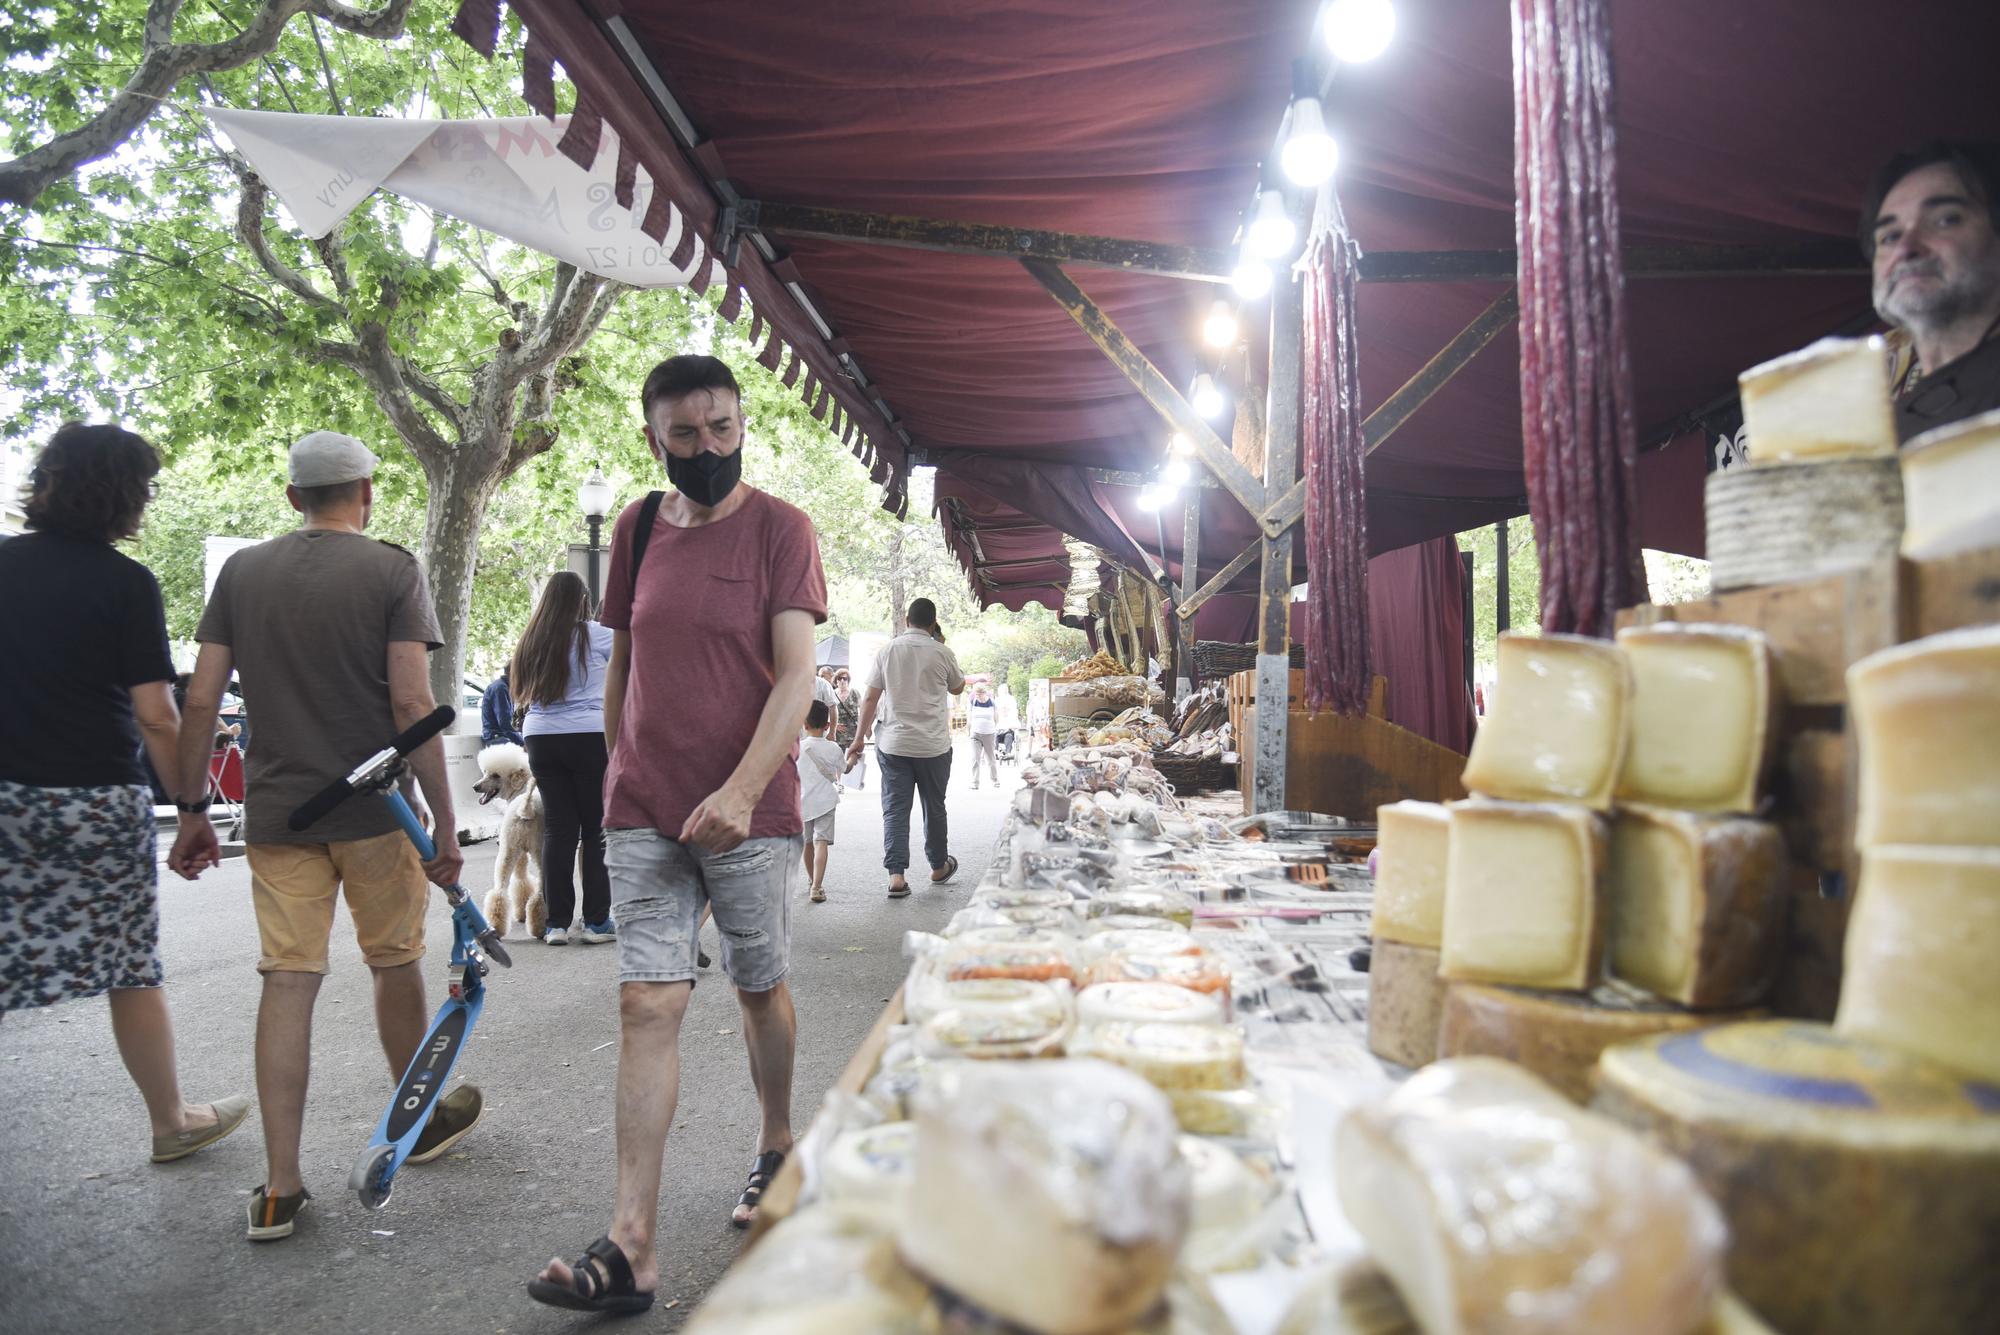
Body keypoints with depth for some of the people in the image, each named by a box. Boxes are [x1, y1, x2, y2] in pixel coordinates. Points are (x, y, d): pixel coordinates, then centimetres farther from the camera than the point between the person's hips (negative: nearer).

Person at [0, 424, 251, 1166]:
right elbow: (155, 717, -12)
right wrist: (193, 804, -4)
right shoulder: (126, 583, -9)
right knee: (131, 969, 10)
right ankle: (171, 1122, 26)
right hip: (99, 802, -4)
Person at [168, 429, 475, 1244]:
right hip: (373, 809, -3)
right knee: (395, 964, 13)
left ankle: (280, 1189, 7)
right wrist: (444, 823, -9)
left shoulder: (242, 571, 7)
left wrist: (191, 815, 12)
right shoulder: (391, 570, -5)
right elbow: (410, 703, -13)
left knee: (286, 981, 4)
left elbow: (200, 703, 4)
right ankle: (422, 1120, 32)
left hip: (275, 810, 3)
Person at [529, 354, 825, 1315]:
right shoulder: (636, 527, 9)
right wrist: (617, 774, 16)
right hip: (642, 812, 3)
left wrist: (741, 789, -23)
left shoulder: (779, 528, -5)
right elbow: (623, 665, 17)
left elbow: (796, 674, -13)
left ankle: (777, 1148, 36)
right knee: (647, 1004, -1)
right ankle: (631, 1246, 3)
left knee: (760, 990, 12)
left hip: (747, 810, -3)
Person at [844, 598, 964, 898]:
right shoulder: (941, 653, -4)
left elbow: (870, 699, 0)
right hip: (934, 746, -1)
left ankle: (896, 875, -5)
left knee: (894, 809, 3)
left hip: (894, 745, 1)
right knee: (934, 808, 15)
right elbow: (957, 688, 14)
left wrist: (859, 738, 7)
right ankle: (939, 867, 30)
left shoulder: (887, 651, 1)